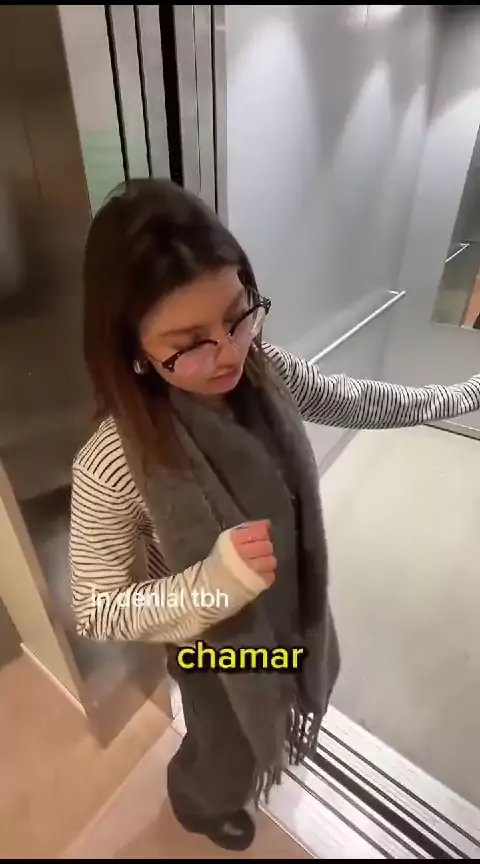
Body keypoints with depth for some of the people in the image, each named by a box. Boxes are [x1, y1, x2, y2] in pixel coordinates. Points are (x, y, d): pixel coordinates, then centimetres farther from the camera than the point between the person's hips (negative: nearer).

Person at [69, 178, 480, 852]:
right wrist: (215, 582, -38)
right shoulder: (113, 466, -35)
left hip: (293, 613, 5)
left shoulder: (265, 372, -21)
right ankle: (197, 802, 70)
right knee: (229, 759, 30)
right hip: (217, 646, -4)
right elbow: (96, 611, -22)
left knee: (281, 720, 38)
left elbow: (356, 401, -2)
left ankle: (266, 749, 77)